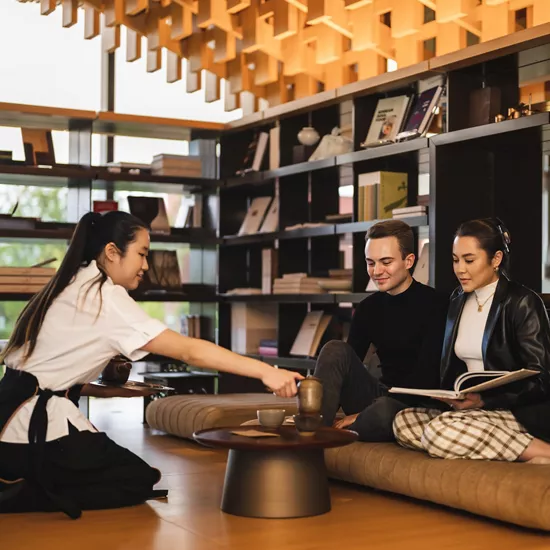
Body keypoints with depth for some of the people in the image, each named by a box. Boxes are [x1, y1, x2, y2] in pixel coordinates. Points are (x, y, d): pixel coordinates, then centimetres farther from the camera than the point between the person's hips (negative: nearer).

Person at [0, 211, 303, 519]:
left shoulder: (75, 288, 11)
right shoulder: (105, 297, -17)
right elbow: (188, 351, -22)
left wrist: (105, 391, 3)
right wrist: (266, 371, -24)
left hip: (27, 416, 9)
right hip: (35, 422, -9)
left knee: (127, 471, 15)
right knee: (139, 481, 2)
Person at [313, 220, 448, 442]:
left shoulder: (435, 305, -9)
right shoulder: (368, 308, 10)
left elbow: (427, 377, -16)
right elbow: (345, 365, 7)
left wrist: (364, 414, -20)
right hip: (380, 395, 6)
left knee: (384, 409, -39)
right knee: (335, 350, -17)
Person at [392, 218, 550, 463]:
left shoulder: (522, 302, -5)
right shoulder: (458, 301, 15)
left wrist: (485, 400, -20)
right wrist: (448, 395, -6)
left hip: (518, 412, -7)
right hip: (473, 409, 7)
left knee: (440, 431, -33)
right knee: (403, 421, -19)